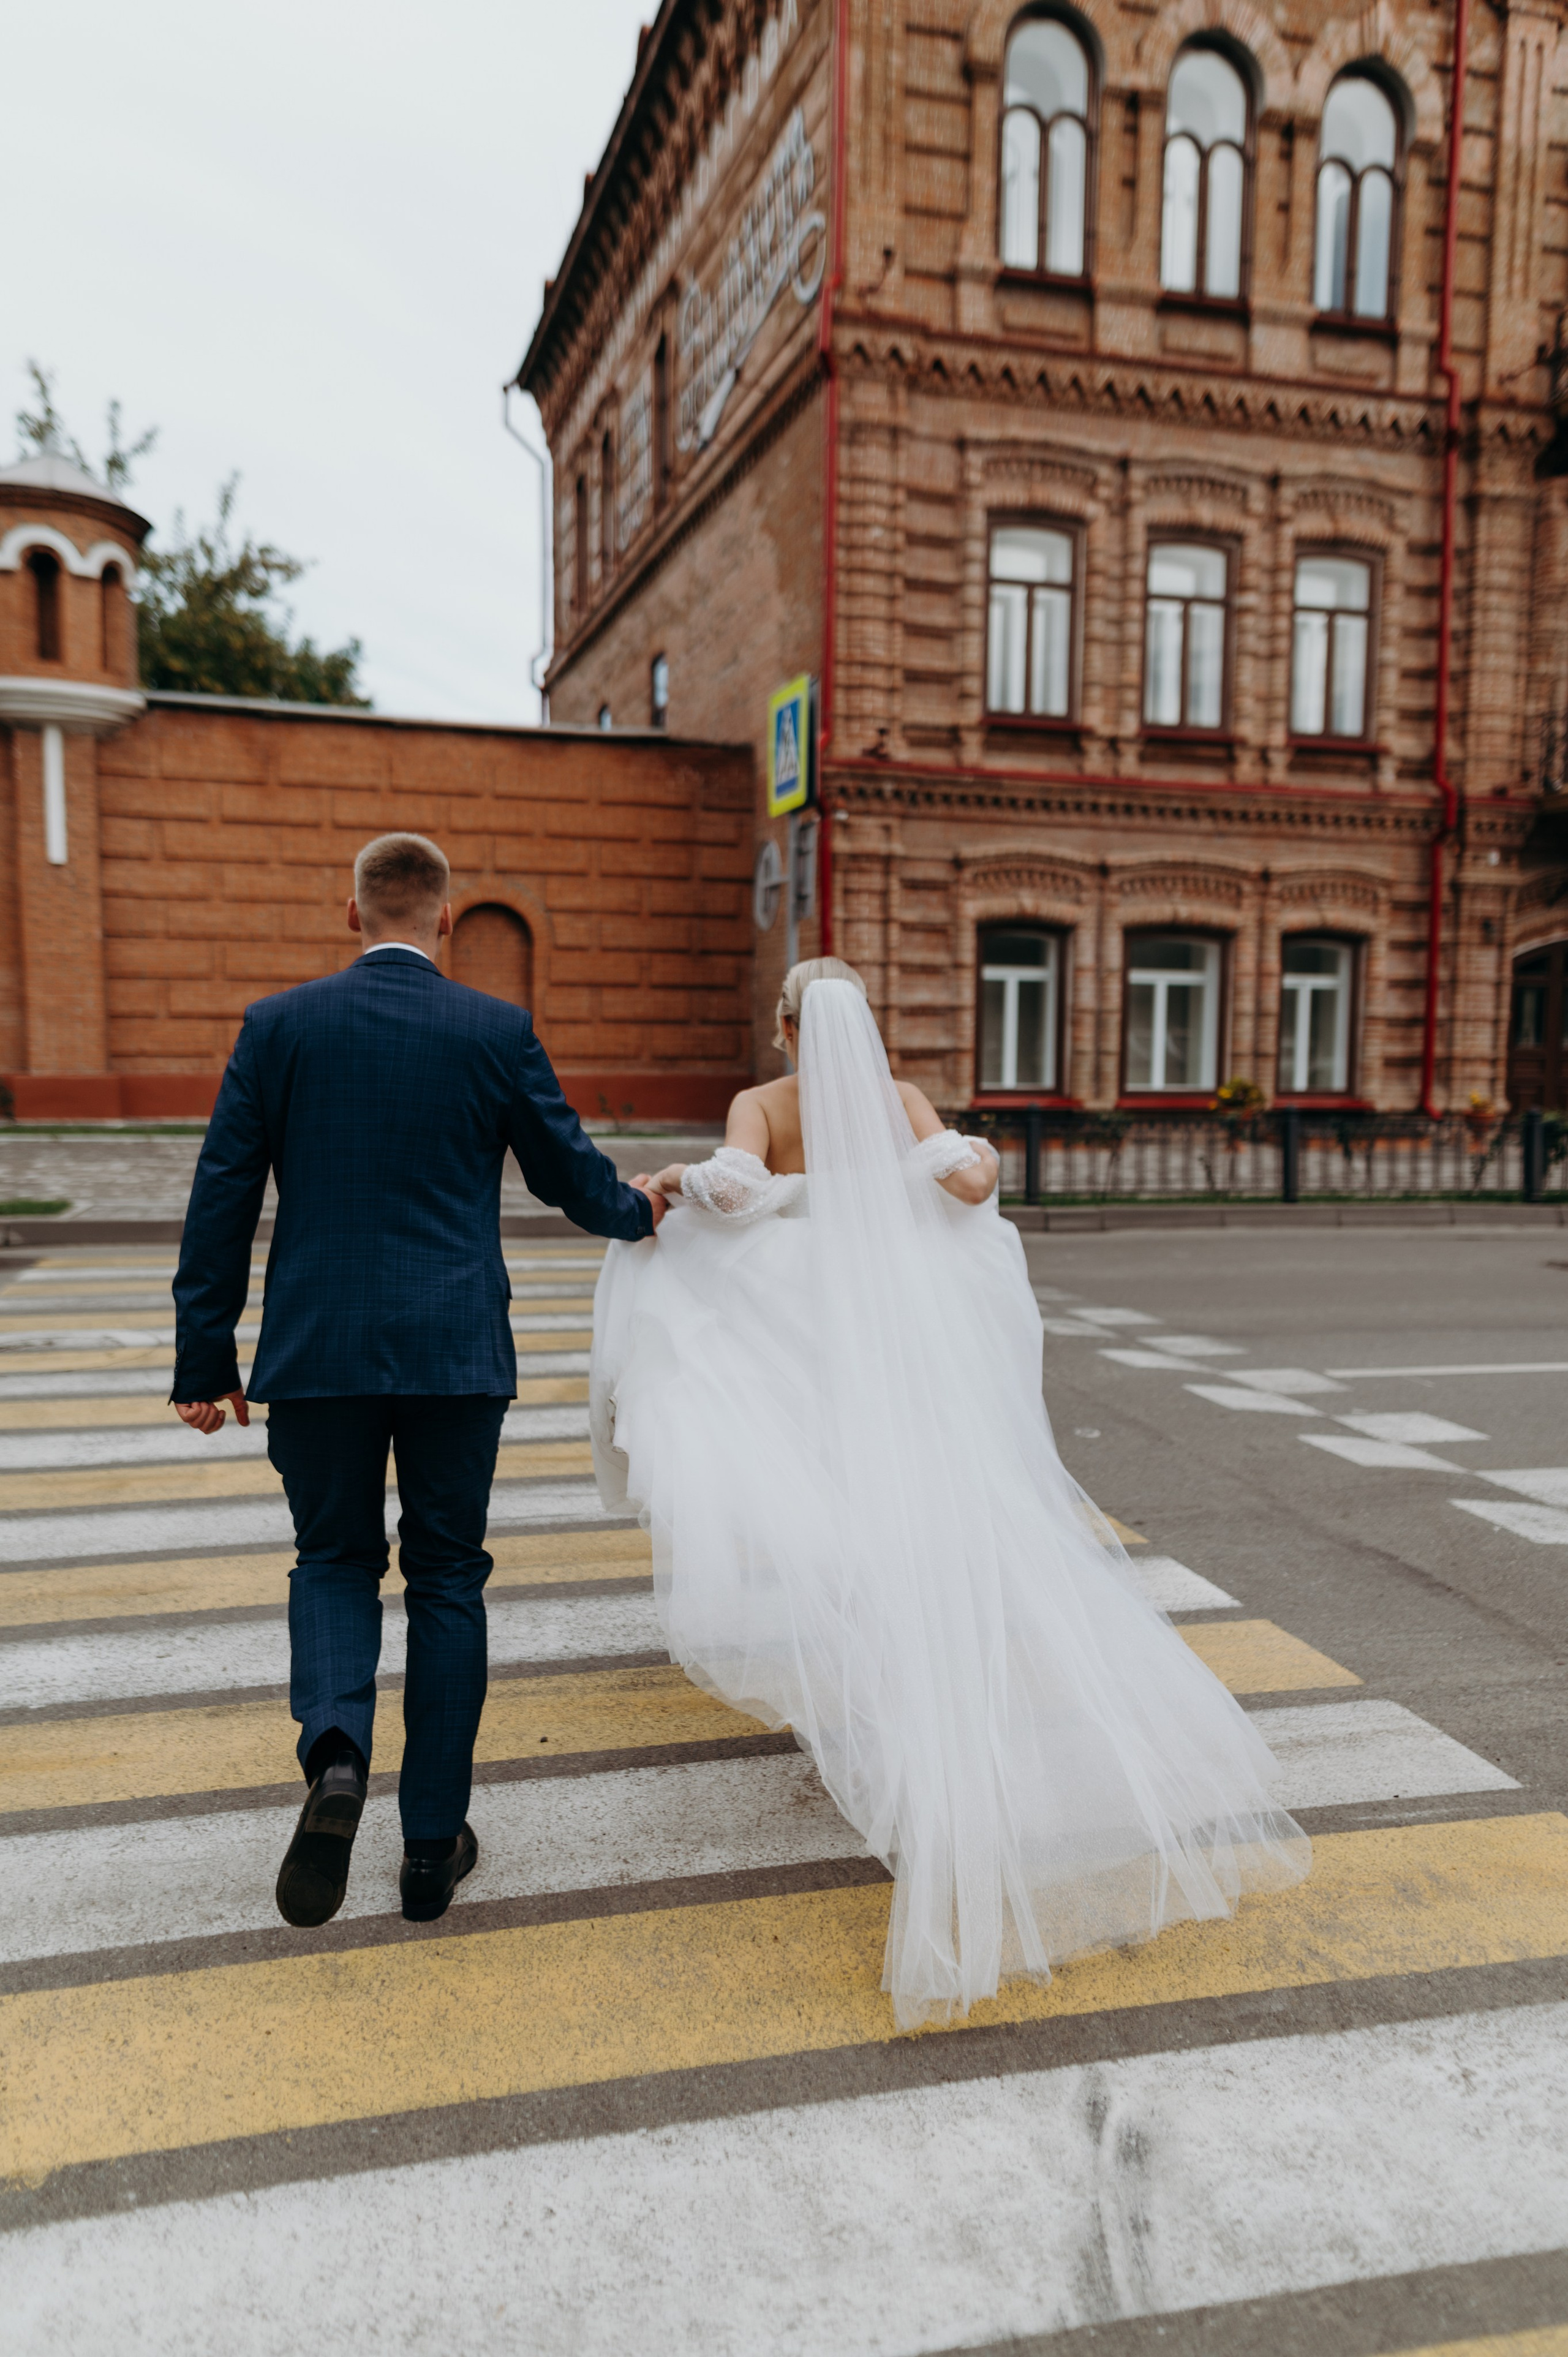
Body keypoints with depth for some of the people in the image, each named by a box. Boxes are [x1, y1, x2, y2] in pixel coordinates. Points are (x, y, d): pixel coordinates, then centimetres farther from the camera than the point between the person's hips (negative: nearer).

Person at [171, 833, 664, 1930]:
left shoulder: (279, 1025, 1)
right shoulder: (497, 1030, -1)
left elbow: (223, 1201, 0)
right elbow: (572, 1173, 6)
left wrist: (205, 1358, 6)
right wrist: (638, 1211, 29)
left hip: (317, 1347, 1)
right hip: (456, 1348, 0)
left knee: (334, 1559, 18)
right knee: (447, 1577, 12)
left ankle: (336, 1748, -10)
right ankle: (434, 1845, 18)